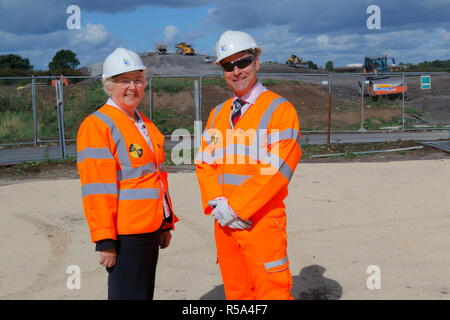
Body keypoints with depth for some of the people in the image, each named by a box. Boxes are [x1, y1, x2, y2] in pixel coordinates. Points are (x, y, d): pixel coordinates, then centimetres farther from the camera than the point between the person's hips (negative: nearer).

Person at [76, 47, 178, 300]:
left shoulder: (146, 125, 15)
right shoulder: (97, 125, -11)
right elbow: (97, 189, -16)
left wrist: (166, 224, 18)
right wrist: (104, 239, -18)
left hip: (151, 231, 8)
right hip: (125, 235, -8)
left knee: (145, 294, 17)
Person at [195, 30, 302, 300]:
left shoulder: (280, 109, -6)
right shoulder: (218, 114, 14)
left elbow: (277, 169, -14)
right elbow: (204, 162, 10)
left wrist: (237, 208, -15)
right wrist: (217, 203, -7)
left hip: (262, 221, -6)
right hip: (225, 221, 6)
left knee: (271, 292, -5)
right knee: (236, 292, 14)